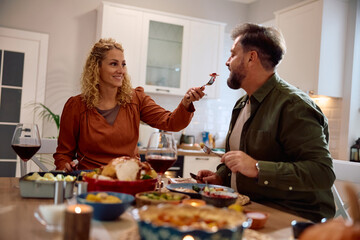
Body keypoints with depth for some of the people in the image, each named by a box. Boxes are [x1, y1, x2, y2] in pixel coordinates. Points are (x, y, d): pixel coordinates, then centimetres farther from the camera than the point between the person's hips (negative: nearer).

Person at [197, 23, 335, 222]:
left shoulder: (293, 105, -16)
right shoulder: (242, 104, 15)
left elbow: (323, 172, -24)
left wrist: (257, 168, -29)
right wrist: (220, 176, 8)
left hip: (290, 219, -9)